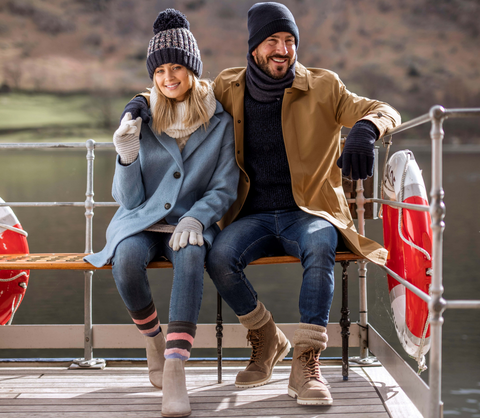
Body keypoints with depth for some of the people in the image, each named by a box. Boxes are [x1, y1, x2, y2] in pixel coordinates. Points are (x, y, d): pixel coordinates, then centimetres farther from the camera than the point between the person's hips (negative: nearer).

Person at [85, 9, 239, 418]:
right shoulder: (140, 117, 4)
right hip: (141, 221, 1)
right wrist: (127, 155, -17)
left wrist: (196, 218, -18)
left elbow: (225, 188, 2)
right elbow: (128, 199, 2)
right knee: (128, 259, -35)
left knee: (191, 255, -37)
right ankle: (153, 338, -5)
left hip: (191, 224, -1)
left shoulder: (219, 121, 4)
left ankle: (175, 372, -43)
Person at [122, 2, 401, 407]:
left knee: (319, 247, -37)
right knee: (219, 255, -29)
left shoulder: (321, 87, 1)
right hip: (253, 217, 2)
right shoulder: (230, 87, 8)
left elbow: (383, 110, -4)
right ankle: (266, 339, -2)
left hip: (308, 213, -2)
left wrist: (365, 129, -29)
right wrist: (142, 101, 0)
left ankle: (306, 363, -30)